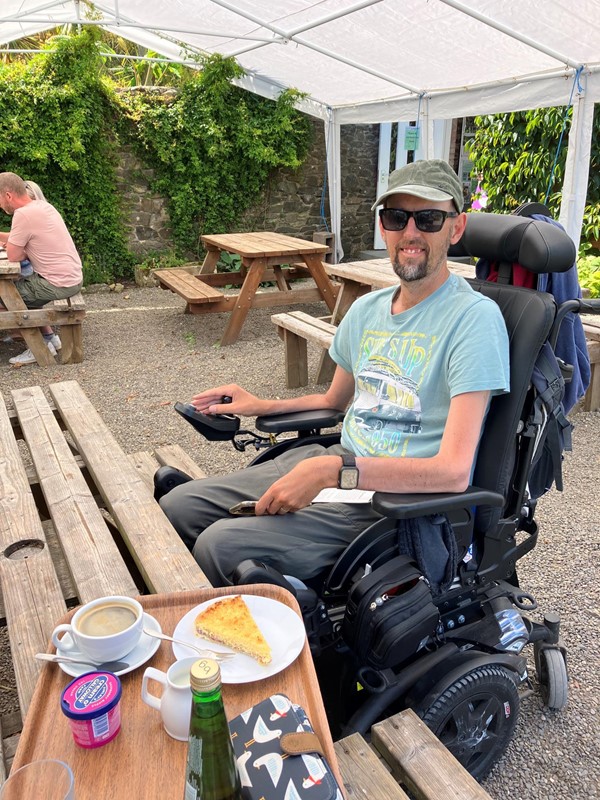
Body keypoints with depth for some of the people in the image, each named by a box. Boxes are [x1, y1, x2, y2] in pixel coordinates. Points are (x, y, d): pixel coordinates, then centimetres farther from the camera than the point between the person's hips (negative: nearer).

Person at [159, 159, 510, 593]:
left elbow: (453, 472, -23)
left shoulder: (474, 317, -14)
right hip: (338, 461, 7)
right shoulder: (366, 309, 10)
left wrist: (332, 471, -29)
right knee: (176, 506, -1)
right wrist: (261, 406, 15)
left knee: (222, 544, -23)